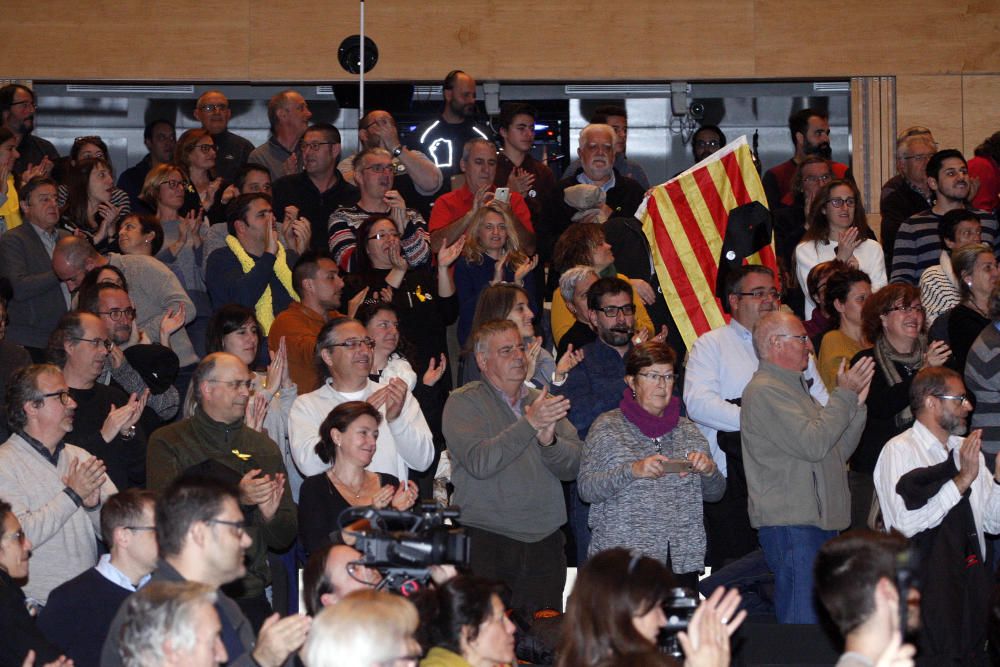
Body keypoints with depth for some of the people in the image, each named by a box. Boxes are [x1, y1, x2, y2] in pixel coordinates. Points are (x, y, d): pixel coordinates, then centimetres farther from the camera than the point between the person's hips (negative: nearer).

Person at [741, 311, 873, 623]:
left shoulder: (794, 387, 23)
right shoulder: (765, 391, -10)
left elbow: (839, 450, 22)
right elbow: (813, 443, -20)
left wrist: (856, 404, 11)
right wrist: (844, 395, -9)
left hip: (819, 521, 10)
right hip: (791, 525, -10)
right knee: (803, 623, -13)